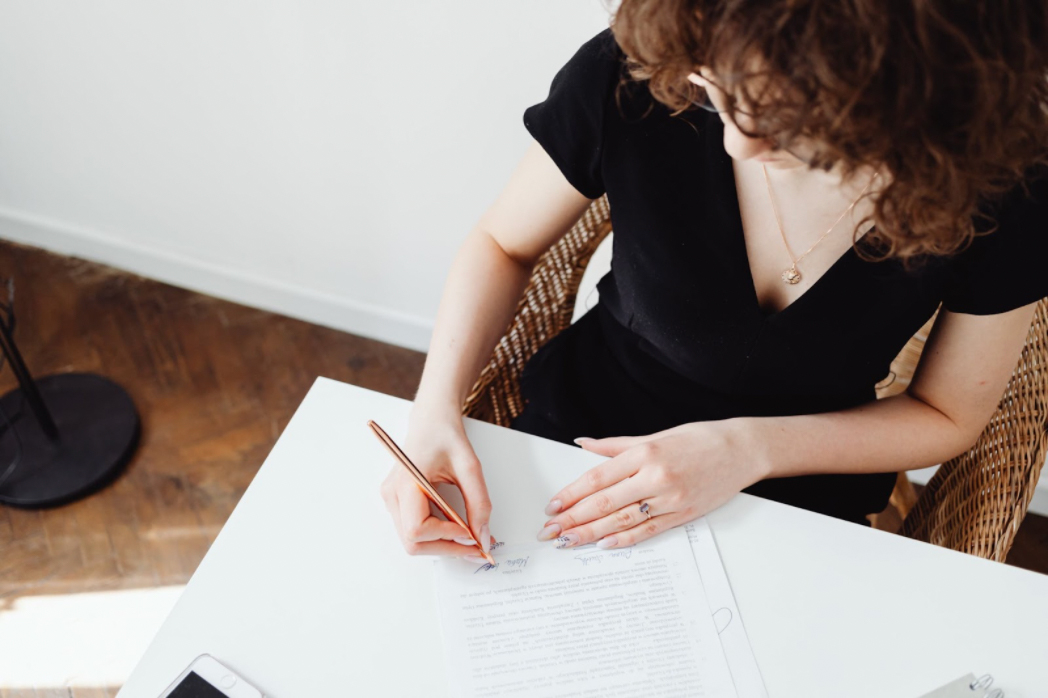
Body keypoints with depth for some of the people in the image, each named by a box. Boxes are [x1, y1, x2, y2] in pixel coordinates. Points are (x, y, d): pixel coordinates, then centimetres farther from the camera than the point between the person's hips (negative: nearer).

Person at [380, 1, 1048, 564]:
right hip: (581, 438, 2)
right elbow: (502, 245, -7)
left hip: (789, 505, -1)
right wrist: (436, 410, -23)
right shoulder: (631, 72, -25)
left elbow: (947, 416, -7)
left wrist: (748, 448, -22)